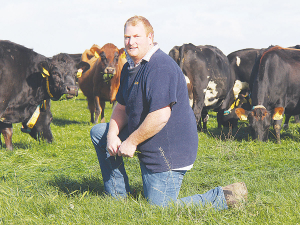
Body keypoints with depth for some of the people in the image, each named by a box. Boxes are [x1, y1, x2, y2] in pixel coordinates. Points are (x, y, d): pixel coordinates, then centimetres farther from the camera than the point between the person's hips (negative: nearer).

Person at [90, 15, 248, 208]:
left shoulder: (161, 67, -22)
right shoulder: (130, 67, 10)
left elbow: (160, 117, -29)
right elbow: (121, 107, 16)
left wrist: (132, 142, -20)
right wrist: (112, 135, -4)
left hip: (168, 151, -10)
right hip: (147, 145, 10)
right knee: (99, 132, 15)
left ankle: (224, 197, 1)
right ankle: (119, 197, 18)